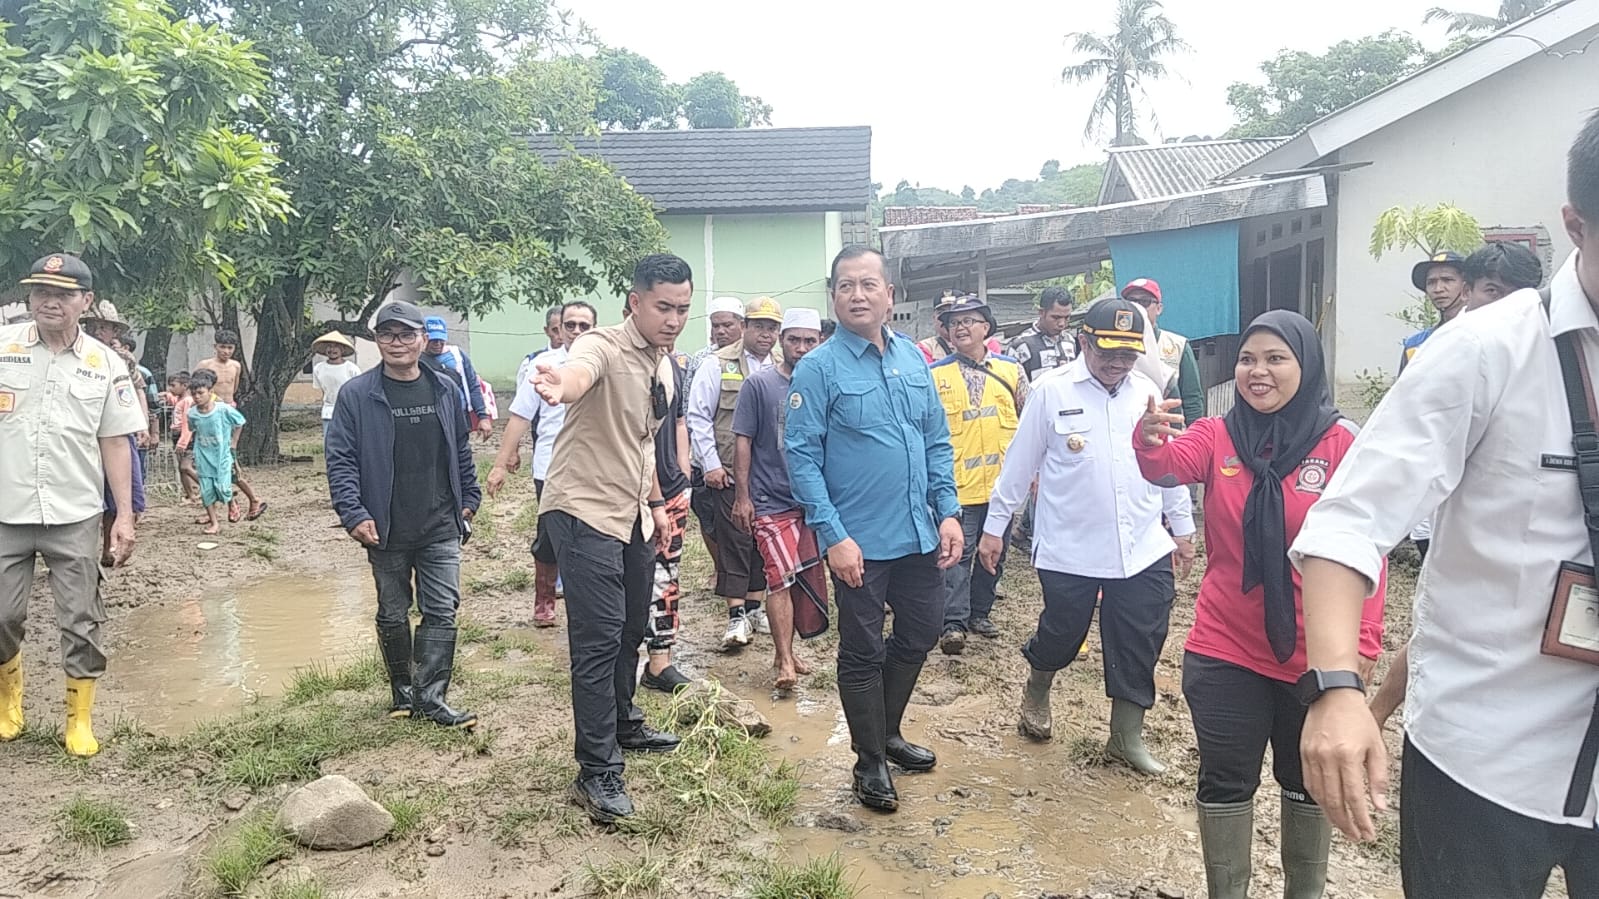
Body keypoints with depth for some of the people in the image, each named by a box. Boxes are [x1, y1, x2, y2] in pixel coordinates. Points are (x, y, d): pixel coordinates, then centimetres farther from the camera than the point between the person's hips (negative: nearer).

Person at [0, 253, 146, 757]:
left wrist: (125, 515, 1)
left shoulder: (105, 364, 2)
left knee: (81, 622, 5)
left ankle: (80, 719, 19)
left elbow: (115, 443, 4)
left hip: (75, 516, 0)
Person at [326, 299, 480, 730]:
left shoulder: (445, 389, 5)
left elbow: (462, 450, 14)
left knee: (442, 610, -3)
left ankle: (430, 696, 3)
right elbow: (340, 461, -7)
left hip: (441, 528, 2)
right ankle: (402, 690, 29)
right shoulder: (356, 395, -5)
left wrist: (468, 500, 11)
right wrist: (354, 514, -15)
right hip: (386, 530, -2)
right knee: (393, 615, 12)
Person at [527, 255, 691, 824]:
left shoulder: (663, 364, 8)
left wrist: (656, 503, 21)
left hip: (632, 515, 9)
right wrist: (560, 386, -67)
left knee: (631, 629, 21)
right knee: (599, 639, -9)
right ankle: (597, 773, 0)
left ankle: (623, 724, 42)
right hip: (584, 512, -8)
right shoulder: (604, 347, -19)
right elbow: (578, 373, -45)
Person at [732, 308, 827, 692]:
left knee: (807, 580, 10)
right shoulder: (759, 384, -5)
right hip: (770, 501, -5)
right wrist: (742, 497, -8)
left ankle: (784, 649, 26)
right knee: (781, 576, -11)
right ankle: (786, 662, -5)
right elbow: (743, 441, -5)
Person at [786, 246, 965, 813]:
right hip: (859, 542, -6)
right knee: (862, 653, 8)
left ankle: (888, 731, 41)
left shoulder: (913, 358, 6)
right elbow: (802, 457, -14)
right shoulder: (819, 368, -10)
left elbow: (937, 441, 11)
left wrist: (948, 511, 2)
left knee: (920, 635, 18)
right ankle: (870, 762, 26)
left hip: (920, 534, 6)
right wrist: (833, 535, -19)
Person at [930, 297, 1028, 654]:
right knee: (957, 554, -3)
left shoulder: (1011, 369, 6)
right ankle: (953, 623, 3)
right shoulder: (935, 375, -1)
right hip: (958, 484, -3)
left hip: (1004, 482, 4)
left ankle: (979, 613, 28)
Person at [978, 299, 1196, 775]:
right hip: (1070, 551, -3)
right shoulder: (1052, 392, -6)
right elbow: (1019, 464, -2)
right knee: (1061, 634, 10)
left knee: (1140, 647, 7)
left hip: (1143, 549, 4)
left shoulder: (1147, 392, 6)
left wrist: (1183, 526, 17)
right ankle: (1037, 691, 42)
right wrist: (994, 526, 1)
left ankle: (1127, 736, 25)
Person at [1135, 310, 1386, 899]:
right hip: (1225, 651, 1)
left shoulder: (1342, 442, -7)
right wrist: (1151, 440, -45)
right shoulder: (1218, 436, -2)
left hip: (1314, 655, -1)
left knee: (1309, 782, 18)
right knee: (1225, 782, 12)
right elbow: (1169, 466, -22)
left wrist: (1364, 642, -9)